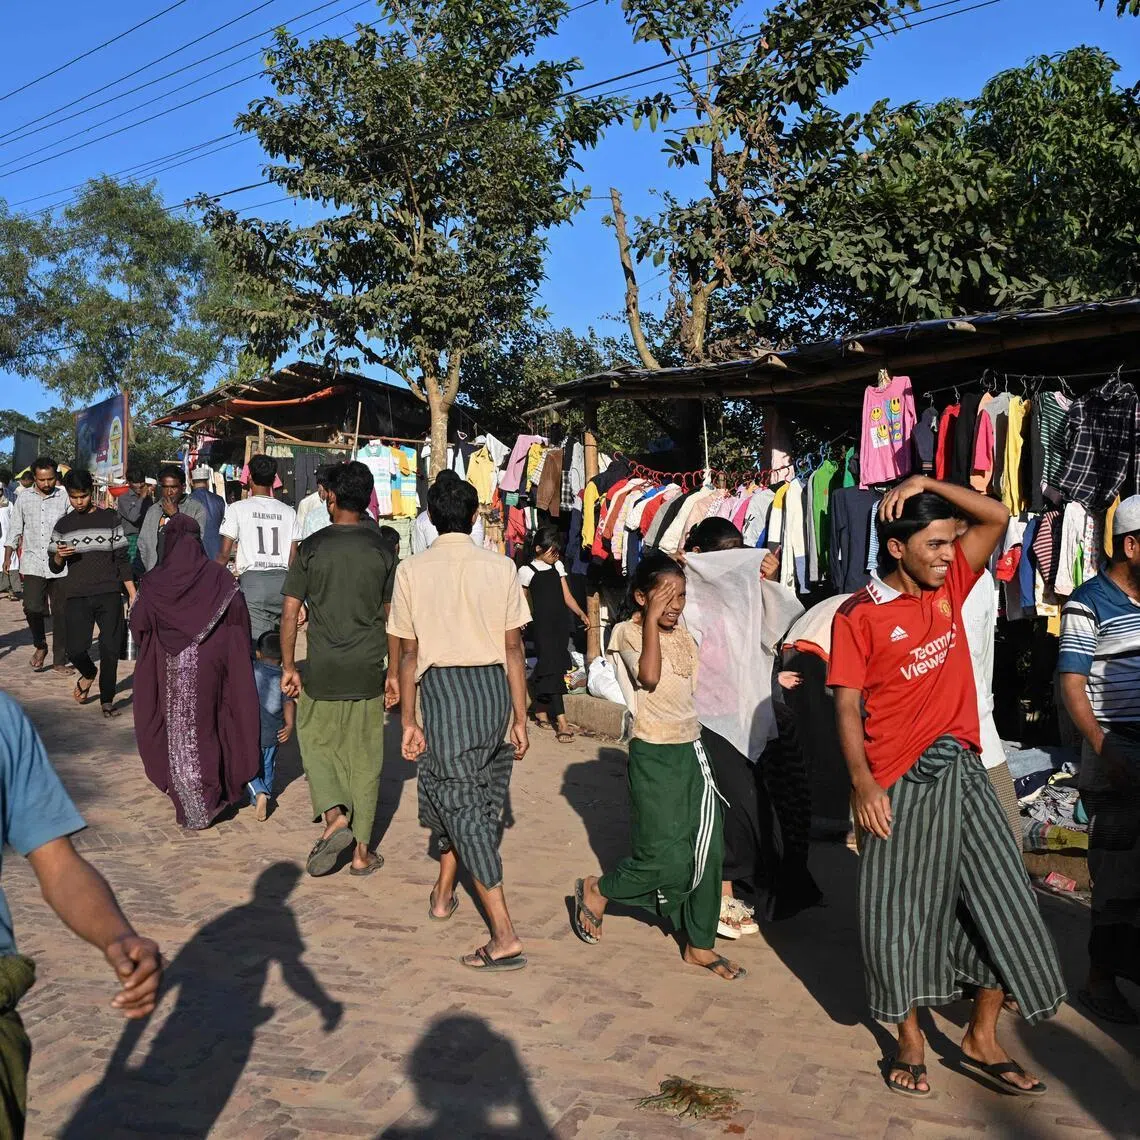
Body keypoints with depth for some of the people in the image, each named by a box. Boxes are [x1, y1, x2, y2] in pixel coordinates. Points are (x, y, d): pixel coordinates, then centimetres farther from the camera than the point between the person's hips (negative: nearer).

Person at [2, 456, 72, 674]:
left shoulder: (65, 498, 0)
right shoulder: (24, 499, 7)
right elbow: (15, 529, 14)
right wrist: (8, 556, 10)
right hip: (33, 564, 1)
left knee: (61, 613, 3)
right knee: (32, 607, -14)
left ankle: (60, 661, 14)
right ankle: (40, 646, 14)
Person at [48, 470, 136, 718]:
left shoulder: (109, 518, 4)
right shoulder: (63, 525, 9)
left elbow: (122, 559, 6)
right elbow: (55, 567, 14)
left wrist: (133, 594, 2)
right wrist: (59, 556, -10)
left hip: (109, 594, -1)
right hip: (77, 596, 1)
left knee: (110, 649, -3)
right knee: (75, 648, -9)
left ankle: (107, 700, 12)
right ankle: (89, 674, 25)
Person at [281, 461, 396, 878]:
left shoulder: (311, 548, -4)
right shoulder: (382, 550, -1)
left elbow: (290, 613, -4)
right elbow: (392, 618, 2)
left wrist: (289, 667, 5)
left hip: (322, 671, -1)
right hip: (368, 671, 1)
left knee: (315, 742, 17)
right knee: (364, 758, 10)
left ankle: (334, 815, -5)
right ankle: (362, 850, 15)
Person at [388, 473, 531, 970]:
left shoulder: (411, 570, -3)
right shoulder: (500, 566, 0)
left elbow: (409, 653, -2)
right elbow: (514, 648, 0)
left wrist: (408, 721, 4)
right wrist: (519, 718, 6)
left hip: (443, 686, -3)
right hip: (494, 686, 3)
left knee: (462, 806, 2)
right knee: (460, 791, 24)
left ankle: (504, 936, -3)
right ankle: (443, 893, 40)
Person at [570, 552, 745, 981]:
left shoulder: (683, 633, 10)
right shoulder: (628, 632, -10)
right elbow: (649, 676, -28)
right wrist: (652, 618, -23)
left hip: (692, 751, 7)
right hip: (655, 756, -7)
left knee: (708, 852, 7)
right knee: (666, 859, -6)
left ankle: (700, 945, 21)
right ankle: (596, 891, 20)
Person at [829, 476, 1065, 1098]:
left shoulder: (949, 586, 6)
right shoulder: (859, 614, -9)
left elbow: (997, 516, 5)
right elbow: (847, 705, -10)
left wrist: (927, 483, -6)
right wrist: (862, 782, -20)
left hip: (961, 768, 5)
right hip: (900, 782, -5)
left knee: (1002, 902, 6)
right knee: (900, 910, 7)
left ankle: (982, 1040, 22)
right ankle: (911, 1039, 26)